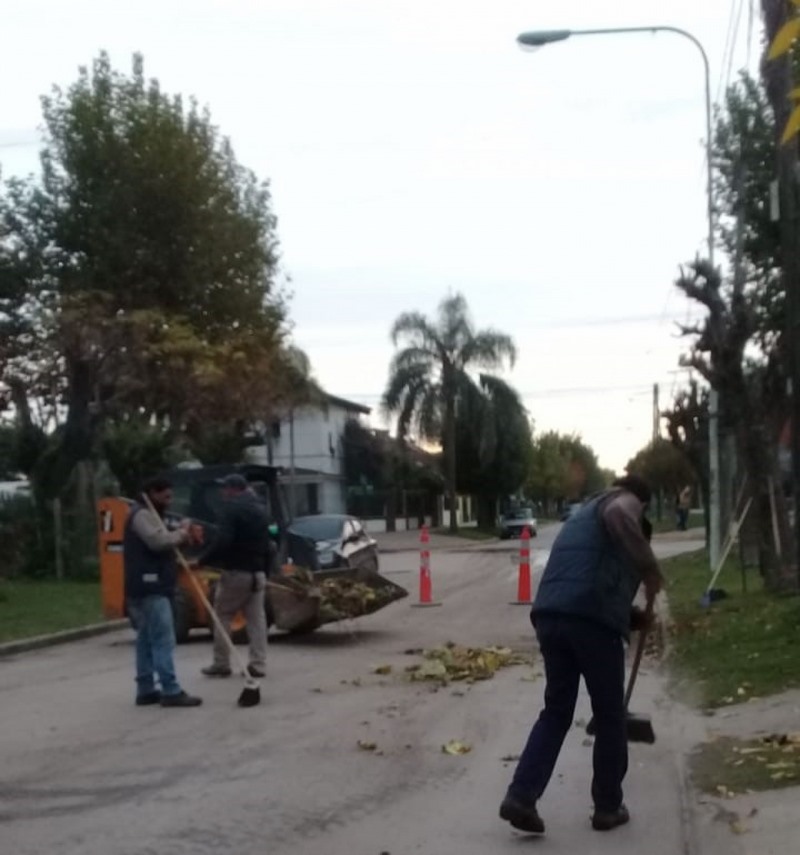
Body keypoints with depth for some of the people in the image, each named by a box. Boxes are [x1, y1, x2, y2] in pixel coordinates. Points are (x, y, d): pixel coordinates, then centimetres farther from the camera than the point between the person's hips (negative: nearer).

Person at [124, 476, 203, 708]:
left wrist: (179, 535, 4)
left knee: (147, 640, 11)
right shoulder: (142, 515, -9)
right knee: (163, 640, -13)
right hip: (150, 588, -11)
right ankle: (171, 691, -16)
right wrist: (181, 533, -9)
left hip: (149, 587, 11)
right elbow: (158, 541, -24)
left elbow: (160, 544, 21)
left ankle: (146, 690, 14)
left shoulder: (148, 516, 26)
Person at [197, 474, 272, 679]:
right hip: (257, 572, 7)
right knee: (256, 618, 6)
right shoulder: (260, 509, 17)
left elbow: (222, 541, -22)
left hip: (235, 571, -7)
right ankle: (258, 664, 2)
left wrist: (202, 560, -16)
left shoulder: (233, 507, -10)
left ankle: (221, 664, 3)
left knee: (222, 615, 3)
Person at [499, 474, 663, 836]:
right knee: (610, 716, 9)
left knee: (556, 711, 15)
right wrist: (649, 566, -13)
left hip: (549, 615, 7)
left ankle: (521, 796, 3)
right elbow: (618, 517, -17)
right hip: (592, 618, -7)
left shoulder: (582, 514, 35)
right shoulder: (624, 502, 11)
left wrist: (633, 616, 49)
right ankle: (608, 807, 18)